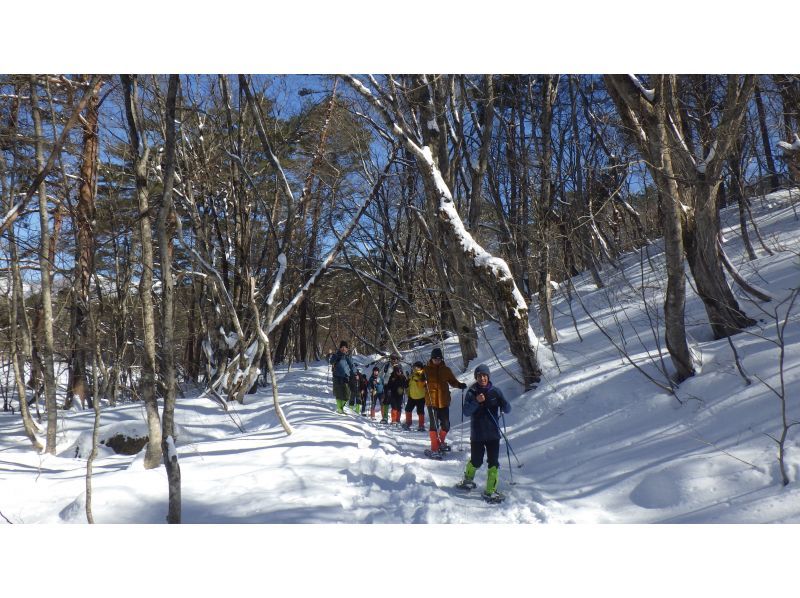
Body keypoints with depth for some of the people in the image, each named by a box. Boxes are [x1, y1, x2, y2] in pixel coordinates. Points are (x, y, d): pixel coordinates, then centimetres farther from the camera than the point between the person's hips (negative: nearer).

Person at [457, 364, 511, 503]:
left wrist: (502, 401, -26)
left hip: (493, 434, 1)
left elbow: (507, 410, -4)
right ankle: (468, 479, 38)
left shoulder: (495, 391, 0)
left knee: (493, 463, 0)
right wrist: (476, 401, -26)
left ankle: (490, 491, 11)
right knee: (476, 461, 9)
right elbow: (466, 412, -11)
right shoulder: (472, 392, -3)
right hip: (477, 434, -1)